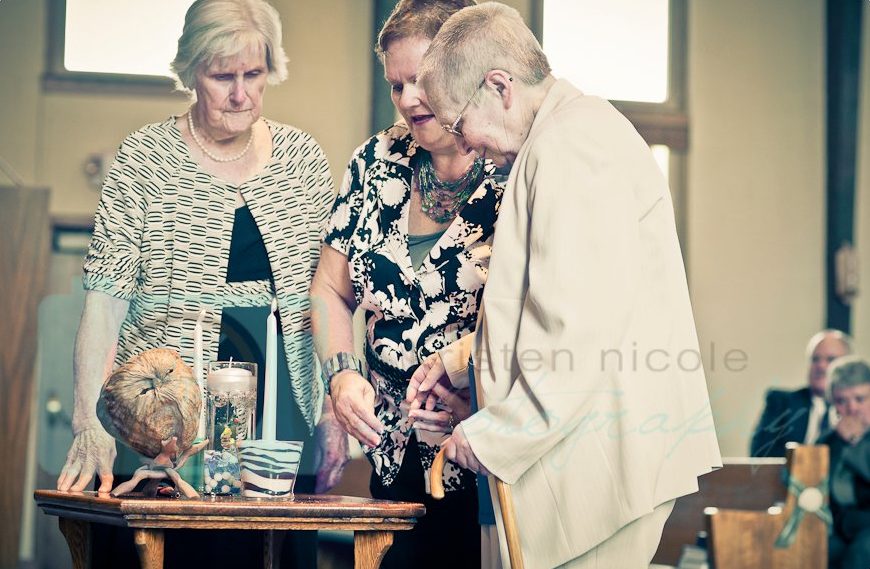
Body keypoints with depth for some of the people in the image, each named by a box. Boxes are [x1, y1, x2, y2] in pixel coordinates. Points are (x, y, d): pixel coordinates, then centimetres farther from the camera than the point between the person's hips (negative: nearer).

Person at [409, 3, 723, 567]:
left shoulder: (569, 147, -15)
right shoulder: (581, 130, 19)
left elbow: (584, 330, -23)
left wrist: (494, 436, -16)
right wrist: (460, 357, 22)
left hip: (604, 458, -10)